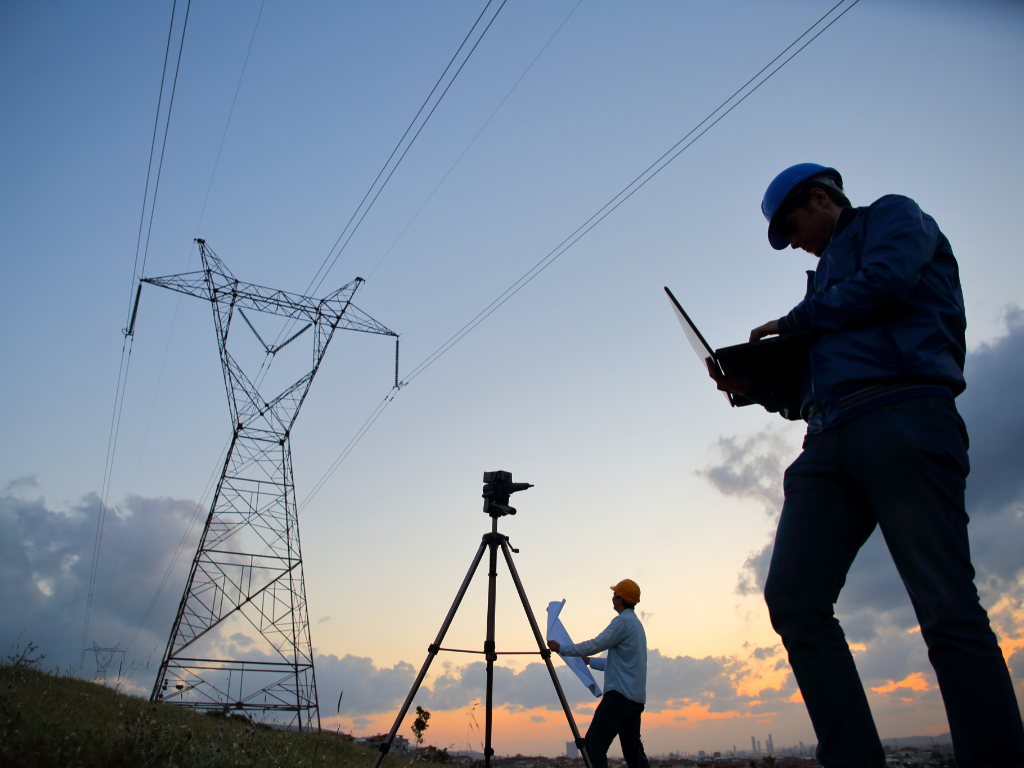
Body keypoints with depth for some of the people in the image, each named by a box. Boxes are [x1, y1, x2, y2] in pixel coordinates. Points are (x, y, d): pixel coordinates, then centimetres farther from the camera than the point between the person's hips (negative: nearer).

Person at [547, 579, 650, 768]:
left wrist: (562, 648, -5)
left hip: (620, 694, -10)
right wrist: (590, 661, 31)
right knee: (633, 750, 13)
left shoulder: (623, 622, -10)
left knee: (594, 742, -11)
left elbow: (595, 645, -14)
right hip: (636, 698, 10)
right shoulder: (636, 624, 19)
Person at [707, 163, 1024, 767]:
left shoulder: (894, 216, 19)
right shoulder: (830, 273, 35)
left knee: (948, 610, -11)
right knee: (794, 600, -8)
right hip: (830, 443, 7)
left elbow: (885, 281, -6)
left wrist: (790, 322, 6)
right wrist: (755, 388, 15)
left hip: (901, 417, -7)